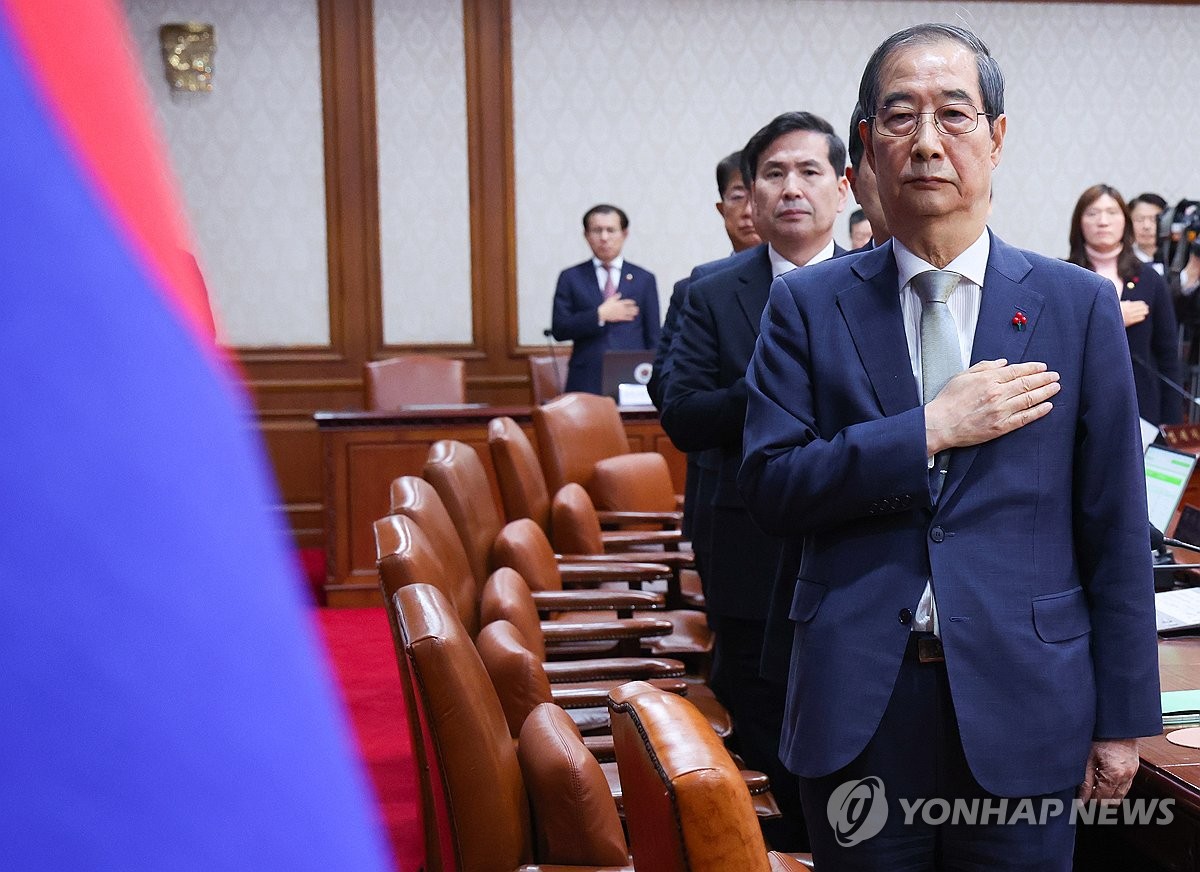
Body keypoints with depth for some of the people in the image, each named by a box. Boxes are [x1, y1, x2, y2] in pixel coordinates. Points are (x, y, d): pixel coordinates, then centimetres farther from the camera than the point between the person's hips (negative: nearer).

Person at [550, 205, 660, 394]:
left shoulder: (644, 279, 11)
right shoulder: (571, 278, 9)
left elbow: (653, 337, 10)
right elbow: (559, 329, 0)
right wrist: (599, 315, -9)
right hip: (586, 384, 0)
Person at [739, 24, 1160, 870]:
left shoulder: (1079, 305, 1)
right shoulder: (807, 305, 2)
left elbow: (1115, 527, 1)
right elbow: (771, 485, -6)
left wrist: (1122, 719, 1)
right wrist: (930, 431, -15)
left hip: (1024, 704, 0)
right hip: (859, 701, 0)